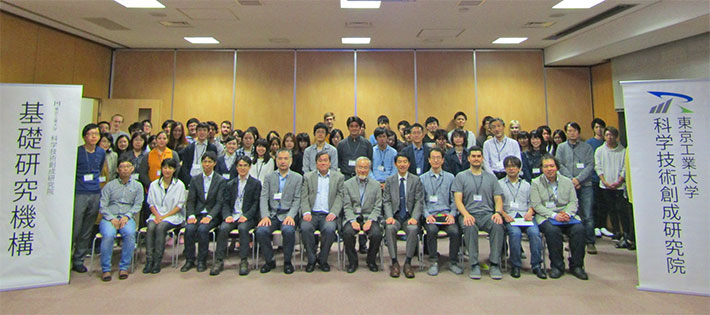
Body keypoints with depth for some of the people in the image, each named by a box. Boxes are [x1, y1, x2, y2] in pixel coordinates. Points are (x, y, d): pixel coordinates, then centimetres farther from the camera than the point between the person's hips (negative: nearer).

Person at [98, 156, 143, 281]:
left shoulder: (137, 186, 14)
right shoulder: (109, 185, 12)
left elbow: (138, 205, 7)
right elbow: (102, 205, 4)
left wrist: (127, 216, -9)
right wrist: (111, 218, -10)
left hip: (127, 218, 0)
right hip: (109, 217, 0)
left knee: (130, 233, -32)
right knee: (108, 235, -32)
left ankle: (124, 267, -18)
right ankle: (106, 269, -16)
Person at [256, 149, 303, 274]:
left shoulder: (298, 178, 8)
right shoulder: (269, 178, 14)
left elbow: (297, 200, 1)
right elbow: (263, 198, 4)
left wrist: (290, 216, -15)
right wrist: (265, 216, -12)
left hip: (288, 214, -2)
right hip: (272, 214, 2)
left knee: (288, 230, -32)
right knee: (261, 231, -25)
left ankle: (287, 261, -7)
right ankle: (269, 261, 0)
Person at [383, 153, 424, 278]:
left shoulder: (416, 180, 7)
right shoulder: (389, 180, 10)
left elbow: (419, 201, 1)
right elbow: (386, 201, 5)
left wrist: (414, 217, -15)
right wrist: (389, 216, -13)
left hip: (409, 216, -1)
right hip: (395, 215, 1)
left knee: (413, 229, -32)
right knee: (389, 228, -31)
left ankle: (408, 263, -16)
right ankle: (394, 262, -18)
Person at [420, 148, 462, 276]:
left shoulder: (450, 177, 15)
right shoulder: (423, 178, 12)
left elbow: (454, 199, 11)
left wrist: (452, 214, -5)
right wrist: (427, 215, -9)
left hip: (446, 214, 1)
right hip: (430, 215, -1)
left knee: (455, 231, -27)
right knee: (432, 229, -32)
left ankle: (453, 262, -5)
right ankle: (434, 262, -13)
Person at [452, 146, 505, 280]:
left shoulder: (491, 177, 19)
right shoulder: (461, 176, 11)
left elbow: (498, 199, 12)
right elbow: (458, 199, 1)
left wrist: (498, 212, -10)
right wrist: (466, 214, -17)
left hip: (487, 214, 2)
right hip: (468, 214, -2)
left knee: (498, 225, -31)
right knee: (470, 227, -35)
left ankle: (495, 264, -19)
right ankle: (474, 265, -22)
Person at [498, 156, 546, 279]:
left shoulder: (526, 185, 26)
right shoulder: (499, 184, 15)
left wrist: (530, 212, -3)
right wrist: (504, 215, -11)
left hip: (525, 216, 2)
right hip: (509, 217, -2)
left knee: (535, 232, -28)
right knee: (515, 233, -32)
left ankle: (536, 265, -16)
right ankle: (515, 265, -17)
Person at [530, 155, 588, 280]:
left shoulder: (567, 182, 14)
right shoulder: (536, 183, 4)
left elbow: (573, 202, 9)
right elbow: (536, 205, -4)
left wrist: (568, 213, -12)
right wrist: (554, 215, -16)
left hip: (566, 215, 3)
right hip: (546, 217, -3)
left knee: (579, 229, -26)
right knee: (553, 230, -33)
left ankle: (576, 265, -9)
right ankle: (557, 265, -16)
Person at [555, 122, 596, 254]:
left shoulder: (587, 147, 9)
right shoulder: (561, 147, 10)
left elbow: (590, 165, -1)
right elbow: (559, 165, 1)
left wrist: (579, 179, -14)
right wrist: (571, 179, -10)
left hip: (585, 185, -1)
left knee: (587, 215, -3)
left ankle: (590, 242, 7)